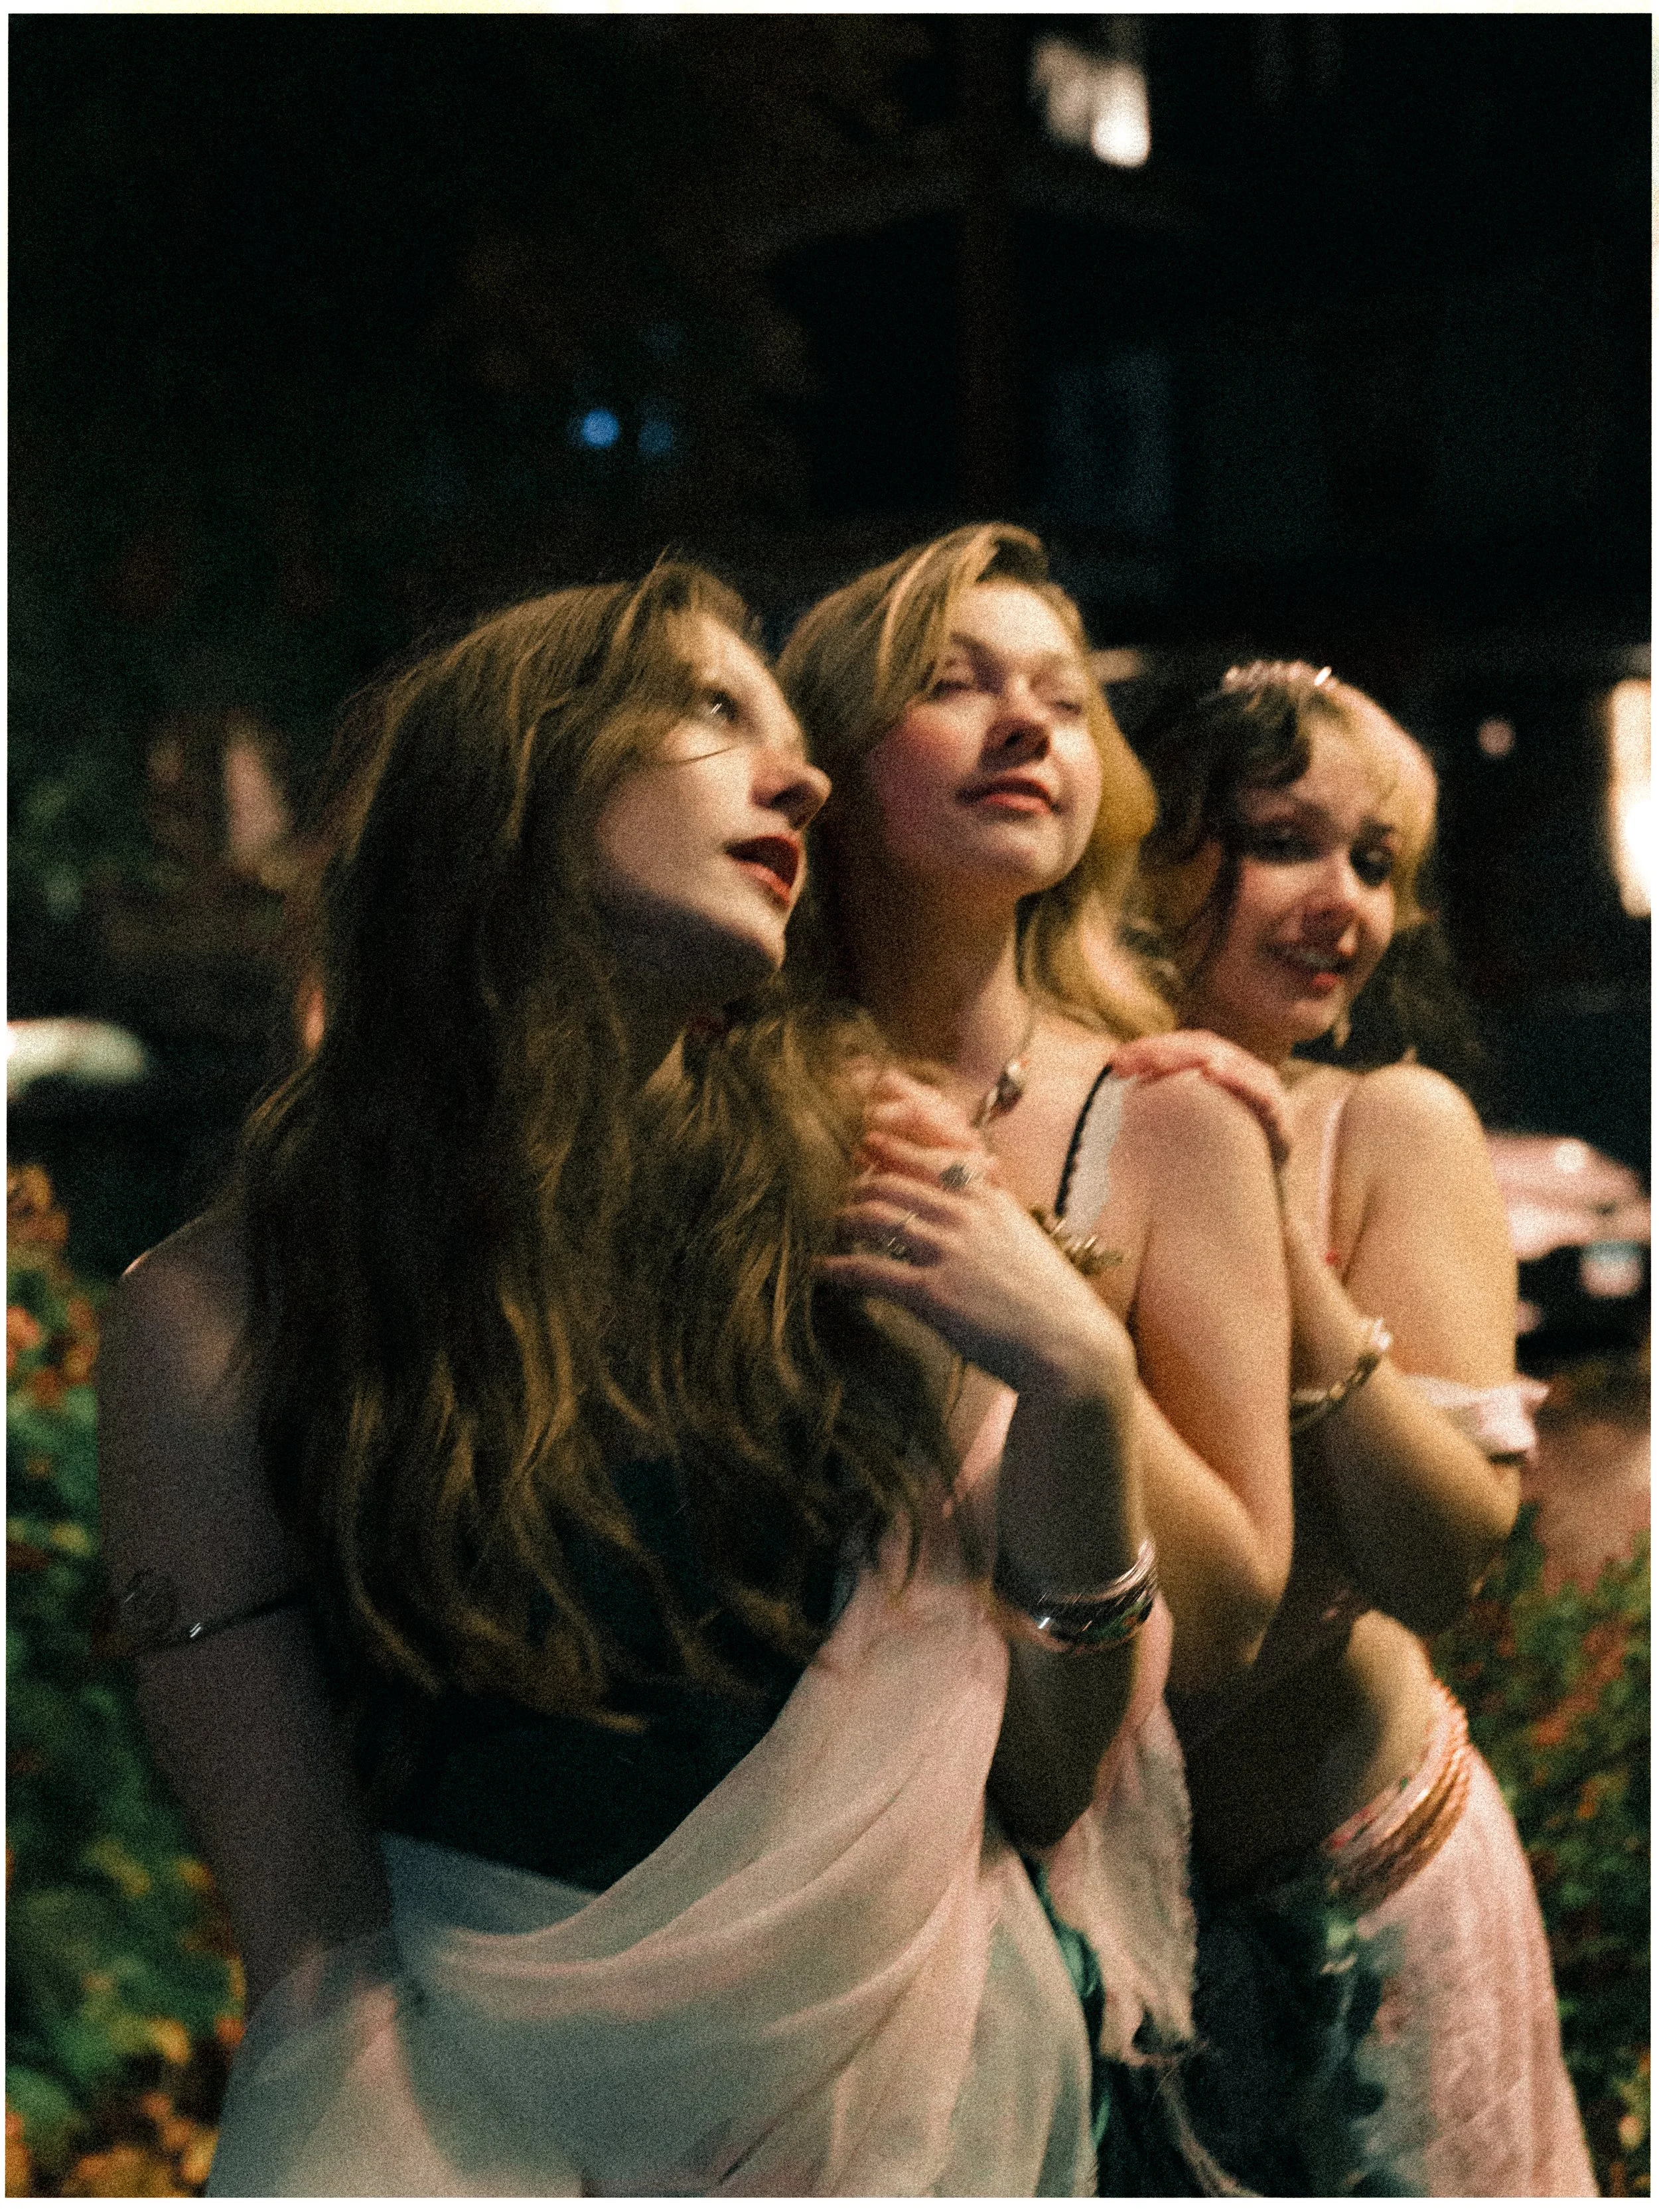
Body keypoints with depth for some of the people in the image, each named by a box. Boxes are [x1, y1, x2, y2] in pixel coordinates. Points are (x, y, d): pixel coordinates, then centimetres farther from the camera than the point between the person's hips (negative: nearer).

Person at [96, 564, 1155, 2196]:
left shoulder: (848, 1220, 1)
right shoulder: (221, 1315, -6)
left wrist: (1079, 1389, -9)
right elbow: (313, 1935, -4)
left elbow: (1043, 1782, 5)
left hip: (927, 2063, 3)